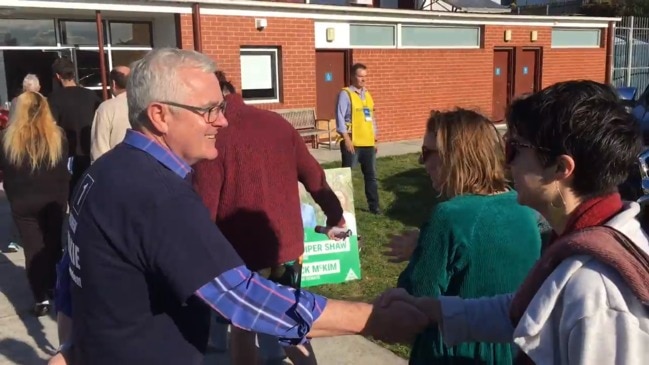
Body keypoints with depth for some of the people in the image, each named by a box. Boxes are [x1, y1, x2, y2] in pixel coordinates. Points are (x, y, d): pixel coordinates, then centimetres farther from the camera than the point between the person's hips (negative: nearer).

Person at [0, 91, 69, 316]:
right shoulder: (57, 136, -4)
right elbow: (64, 170, 1)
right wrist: (63, 196, 10)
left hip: (23, 203, -1)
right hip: (54, 200, 1)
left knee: (33, 250, 3)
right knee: (53, 246, 16)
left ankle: (42, 298, 3)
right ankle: (52, 288, 26)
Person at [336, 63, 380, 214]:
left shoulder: (367, 94, 15)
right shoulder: (345, 94, -6)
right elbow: (340, 117, -12)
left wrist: (374, 139, 14)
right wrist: (346, 139, -17)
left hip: (368, 142, 7)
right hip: (352, 142, -6)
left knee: (371, 175, 10)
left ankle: (374, 205, 19)